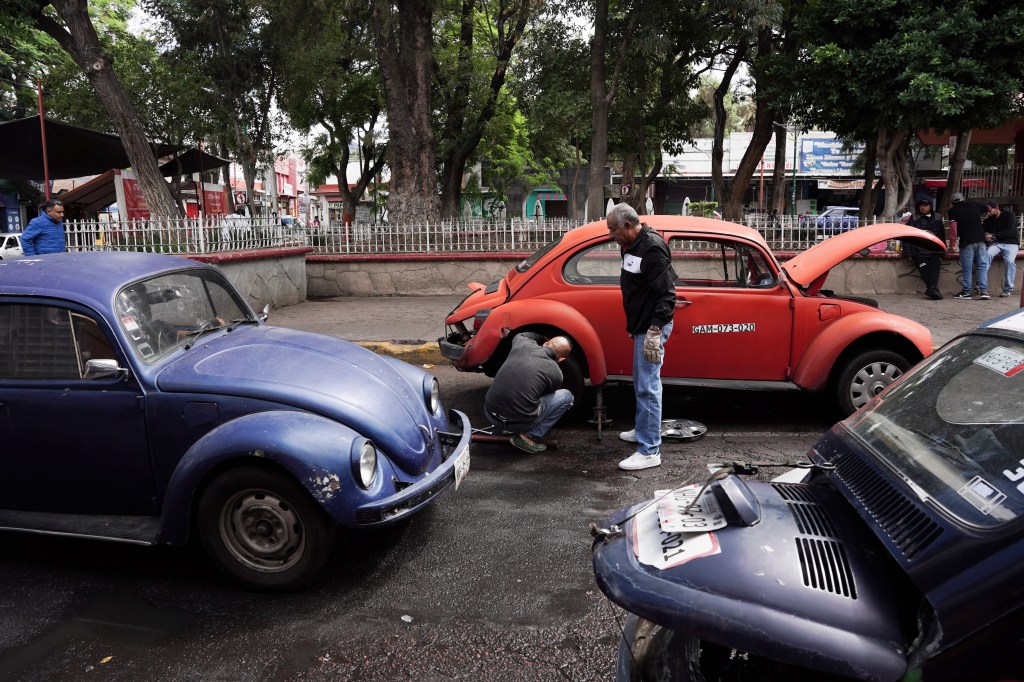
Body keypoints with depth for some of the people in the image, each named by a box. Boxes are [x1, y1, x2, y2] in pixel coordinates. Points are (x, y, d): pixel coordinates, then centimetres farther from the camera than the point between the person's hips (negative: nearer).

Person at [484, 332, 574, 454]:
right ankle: (527, 436, 4)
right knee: (567, 396, 13)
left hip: (489, 414, 5)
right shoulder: (556, 374, -3)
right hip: (517, 422, -5)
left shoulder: (523, 344, 4)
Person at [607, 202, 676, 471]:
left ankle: (649, 451, -3)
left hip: (652, 328, -10)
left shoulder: (652, 248, -19)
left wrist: (654, 331, -26)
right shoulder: (632, 246, 11)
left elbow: (666, 293, -23)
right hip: (642, 325, 10)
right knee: (641, 383, 20)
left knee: (647, 386, -8)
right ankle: (644, 430, 36)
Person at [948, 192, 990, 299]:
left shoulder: (953, 210, -1)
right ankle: (983, 291, -1)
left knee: (967, 269, 3)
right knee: (982, 266, 6)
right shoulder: (973, 205, 13)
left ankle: (966, 292, 8)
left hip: (966, 242, -4)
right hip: (980, 239, 4)